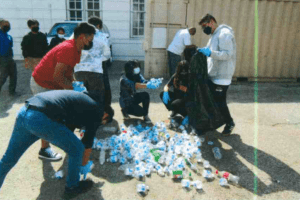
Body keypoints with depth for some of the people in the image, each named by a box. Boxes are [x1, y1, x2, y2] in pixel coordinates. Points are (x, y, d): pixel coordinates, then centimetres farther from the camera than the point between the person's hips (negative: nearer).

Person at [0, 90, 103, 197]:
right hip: (41, 119, -9)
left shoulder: (81, 97, 29)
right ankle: (72, 186, 31)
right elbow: (88, 144, 14)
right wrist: (84, 165, 33)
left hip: (23, 112, 9)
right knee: (77, 150, 12)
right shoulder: (96, 111, 8)